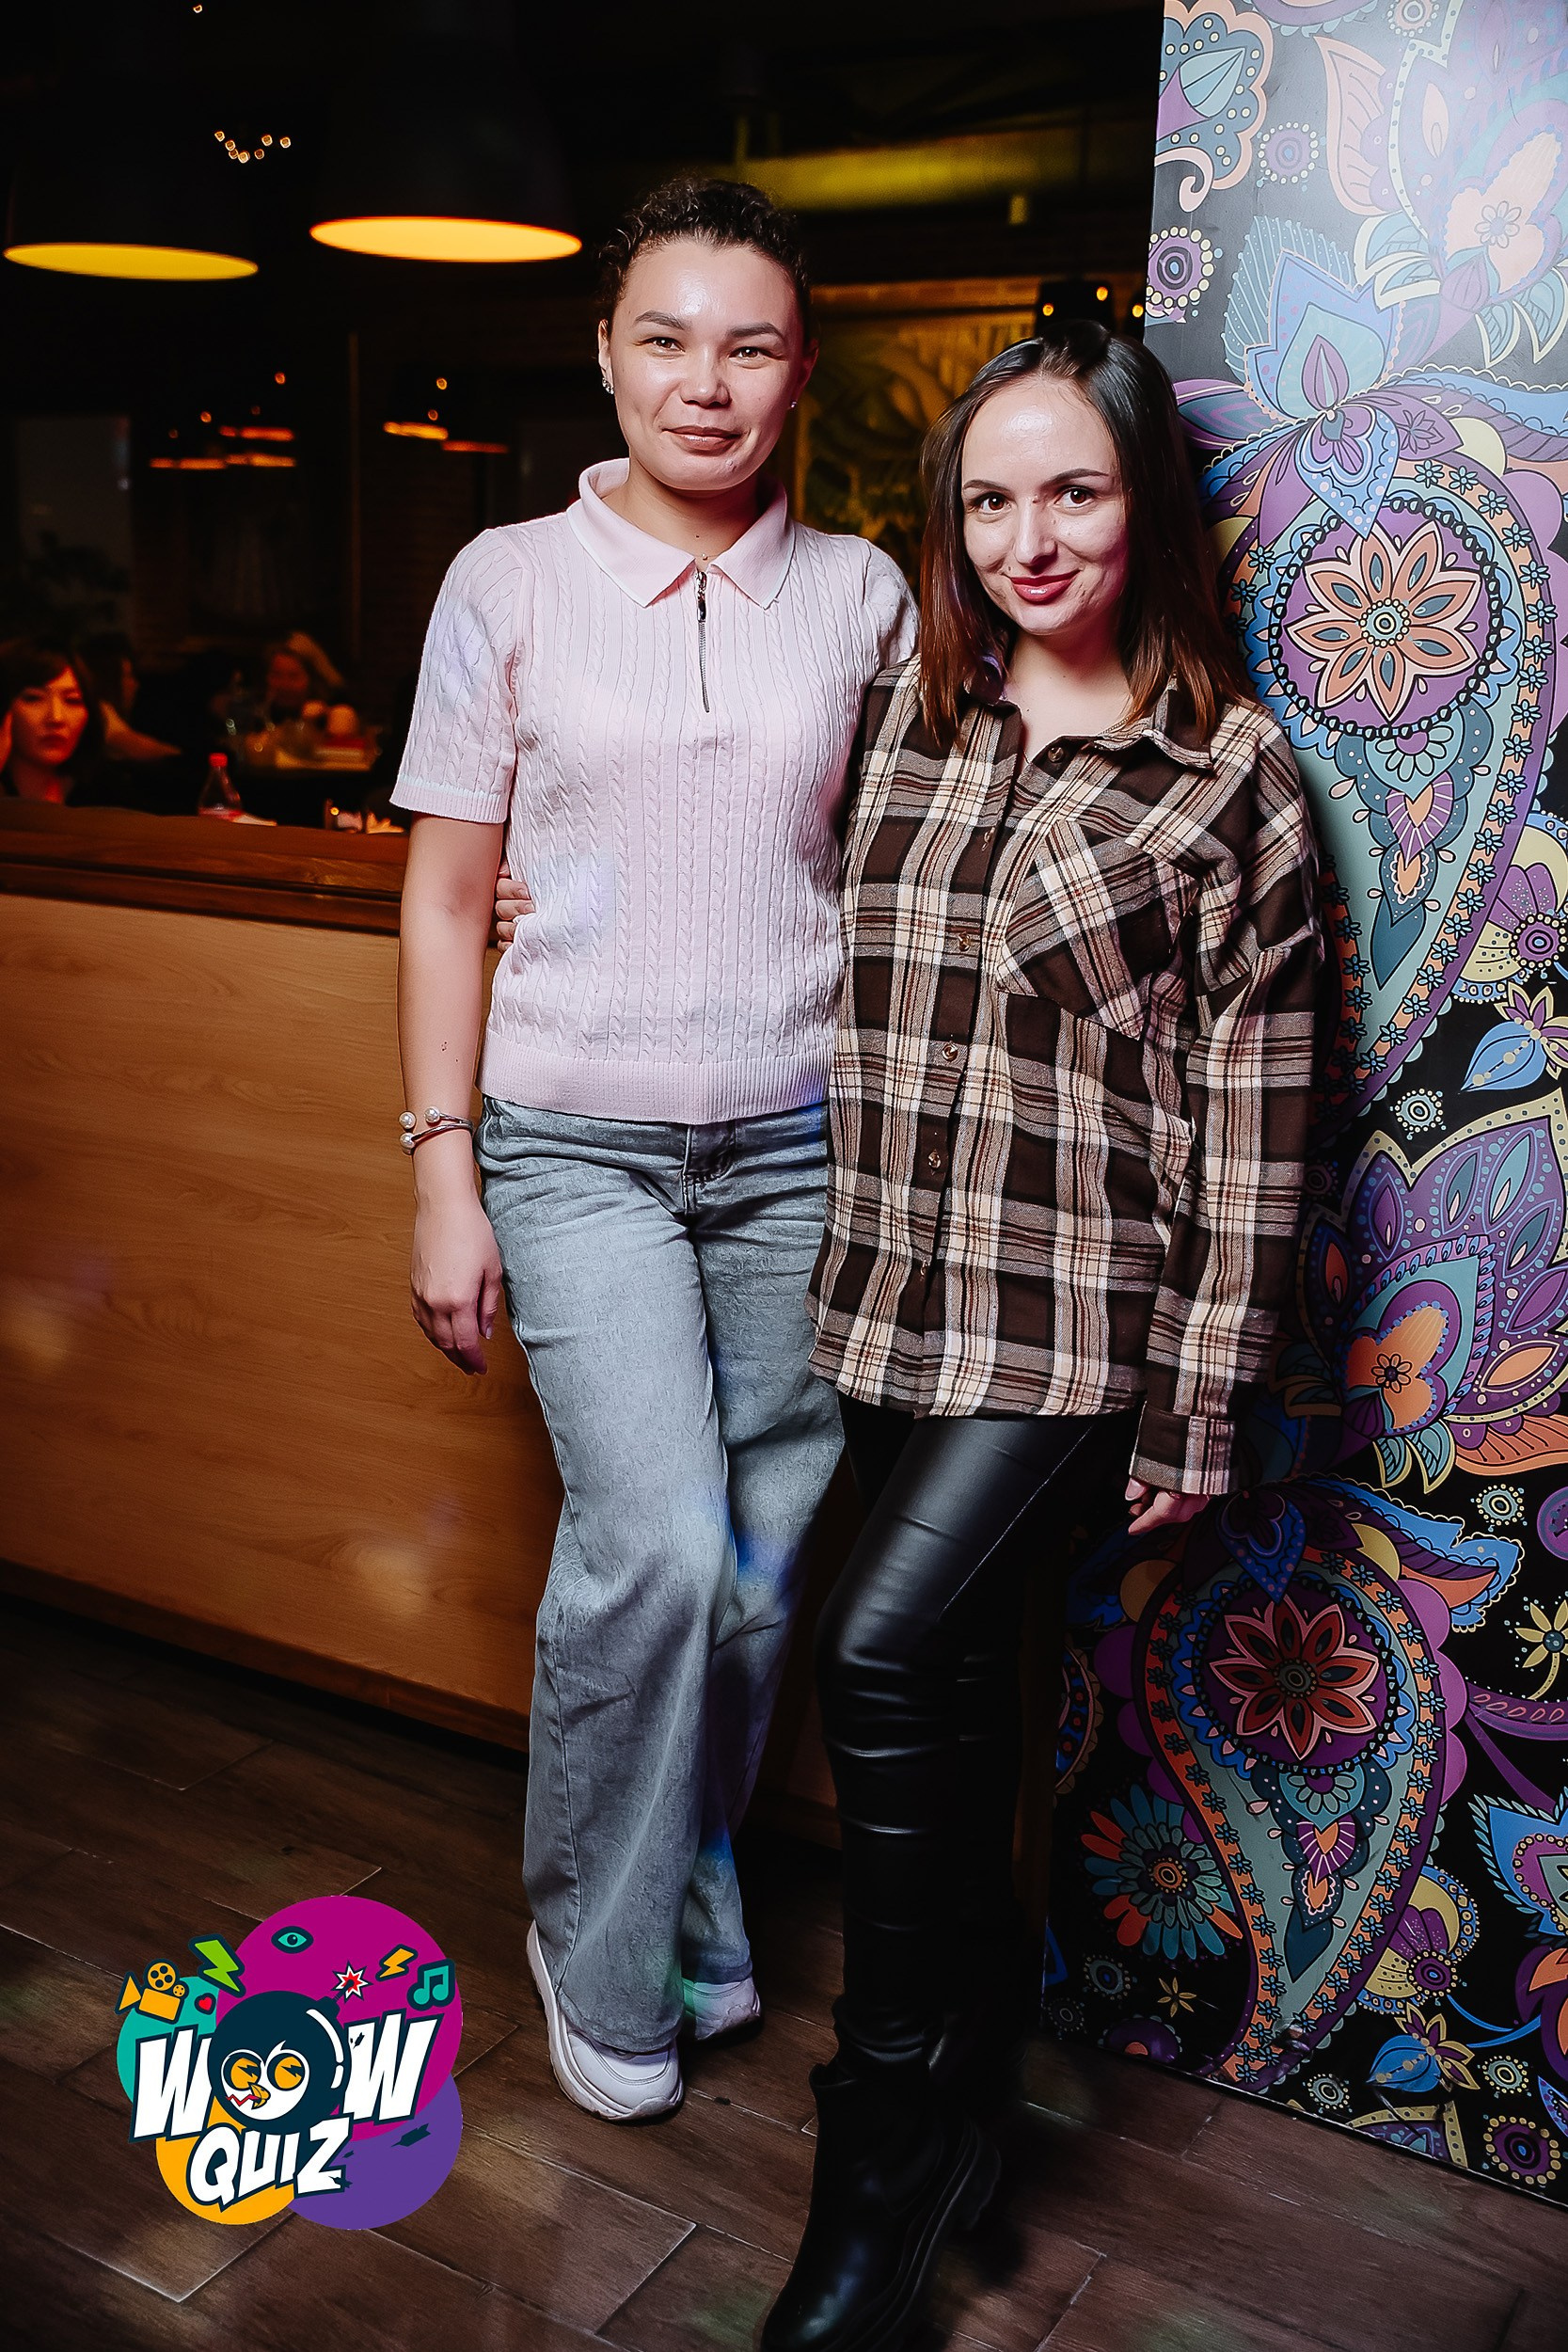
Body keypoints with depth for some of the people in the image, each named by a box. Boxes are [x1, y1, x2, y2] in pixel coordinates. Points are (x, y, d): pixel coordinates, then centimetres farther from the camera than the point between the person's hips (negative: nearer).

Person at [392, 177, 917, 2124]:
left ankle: (694, 1905, 33)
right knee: (656, 1547, -13)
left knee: (758, 1570, 7)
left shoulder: (860, 596, 5)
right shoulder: (509, 582, 0)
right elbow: (445, 898, 2)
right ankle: (601, 1956, 13)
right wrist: (443, 1180, -2)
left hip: (797, 1142, 2)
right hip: (577, 1140, -2)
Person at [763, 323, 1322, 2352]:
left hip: (1083, 1319, -5)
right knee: (947, 1689, 13)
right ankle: (980, 2040, 36)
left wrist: (1198, 1409, -8)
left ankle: (887, 2155, 2)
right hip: (896, 1305, 5)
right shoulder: (905, 706, 10)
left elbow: (1250, 1117, -6)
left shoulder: (1226, 769, -4)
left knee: (887, 1651, -18)